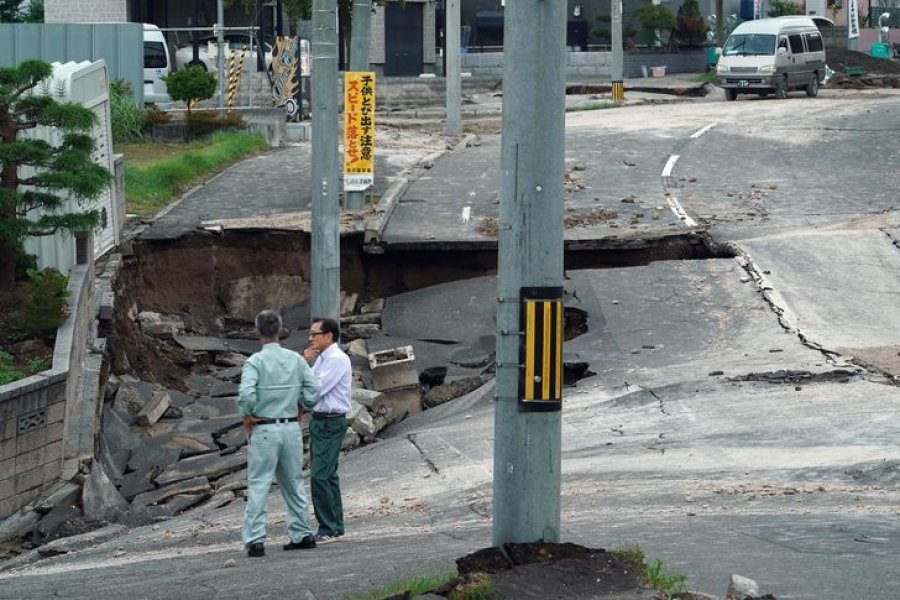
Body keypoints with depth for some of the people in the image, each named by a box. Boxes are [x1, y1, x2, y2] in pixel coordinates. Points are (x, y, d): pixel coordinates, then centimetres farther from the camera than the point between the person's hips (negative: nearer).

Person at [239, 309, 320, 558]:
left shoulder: (255, 362, -11)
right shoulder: (296, 360, 2)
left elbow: (246, 394, -23)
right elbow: (313, 393, -2)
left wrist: (248, 415, -6)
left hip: (264, 430, -4)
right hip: (292, 427, 4)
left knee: (258, 485, -2)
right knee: (294, 483, 17)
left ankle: (255, 539, -9)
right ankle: (301, 534, 21)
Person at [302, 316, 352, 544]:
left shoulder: (337, 359, -15)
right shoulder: (320, 359, 14)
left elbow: (317, 388, -20)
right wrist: (303, 362, 0)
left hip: (331, 423, -10)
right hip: (319, 420, 10)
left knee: (320, 476, -14)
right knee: (328, 475, 15)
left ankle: (328, 529, -10)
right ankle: (336, 526, 23)